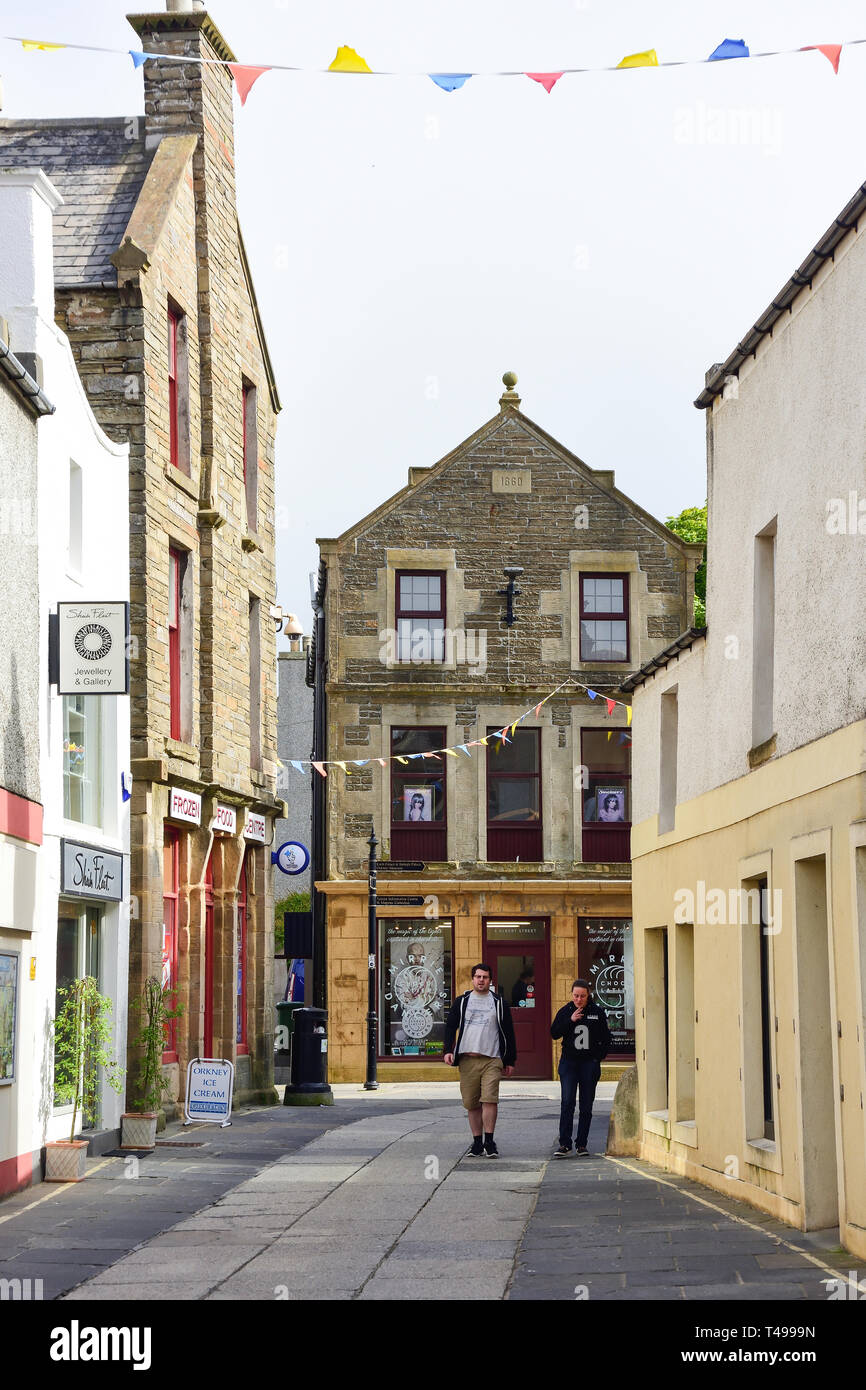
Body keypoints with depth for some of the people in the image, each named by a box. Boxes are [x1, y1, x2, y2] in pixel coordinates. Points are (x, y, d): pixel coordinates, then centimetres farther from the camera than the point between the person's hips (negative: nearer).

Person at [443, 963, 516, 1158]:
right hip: (467, 1060, 2)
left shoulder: (499, 1003, 11)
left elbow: (508, 1032, 13)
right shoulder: (462, 1002, 13)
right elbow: (450, 1027, 10)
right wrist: (448, 1051, -6)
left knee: (490, 1100, -14)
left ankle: (489, 1142, -10)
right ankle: (477, 1143, 10)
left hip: (492, 1060, -2)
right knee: (471, 1103, 3)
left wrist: (510, 1061, 10)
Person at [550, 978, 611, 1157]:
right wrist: (570, 1020, -12)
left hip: (590, 1063, 1)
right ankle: (564, 1144, -11)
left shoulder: (598, 1012, 5)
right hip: (569, 1062, 0)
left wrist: (600, 1055, 0)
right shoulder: (565, 1011, 6)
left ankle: (581, 1144, 9)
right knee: (567, 1102, -11)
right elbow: (554, 1033, -1)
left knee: (586, 1106, 3)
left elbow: (605, 1037, 11)